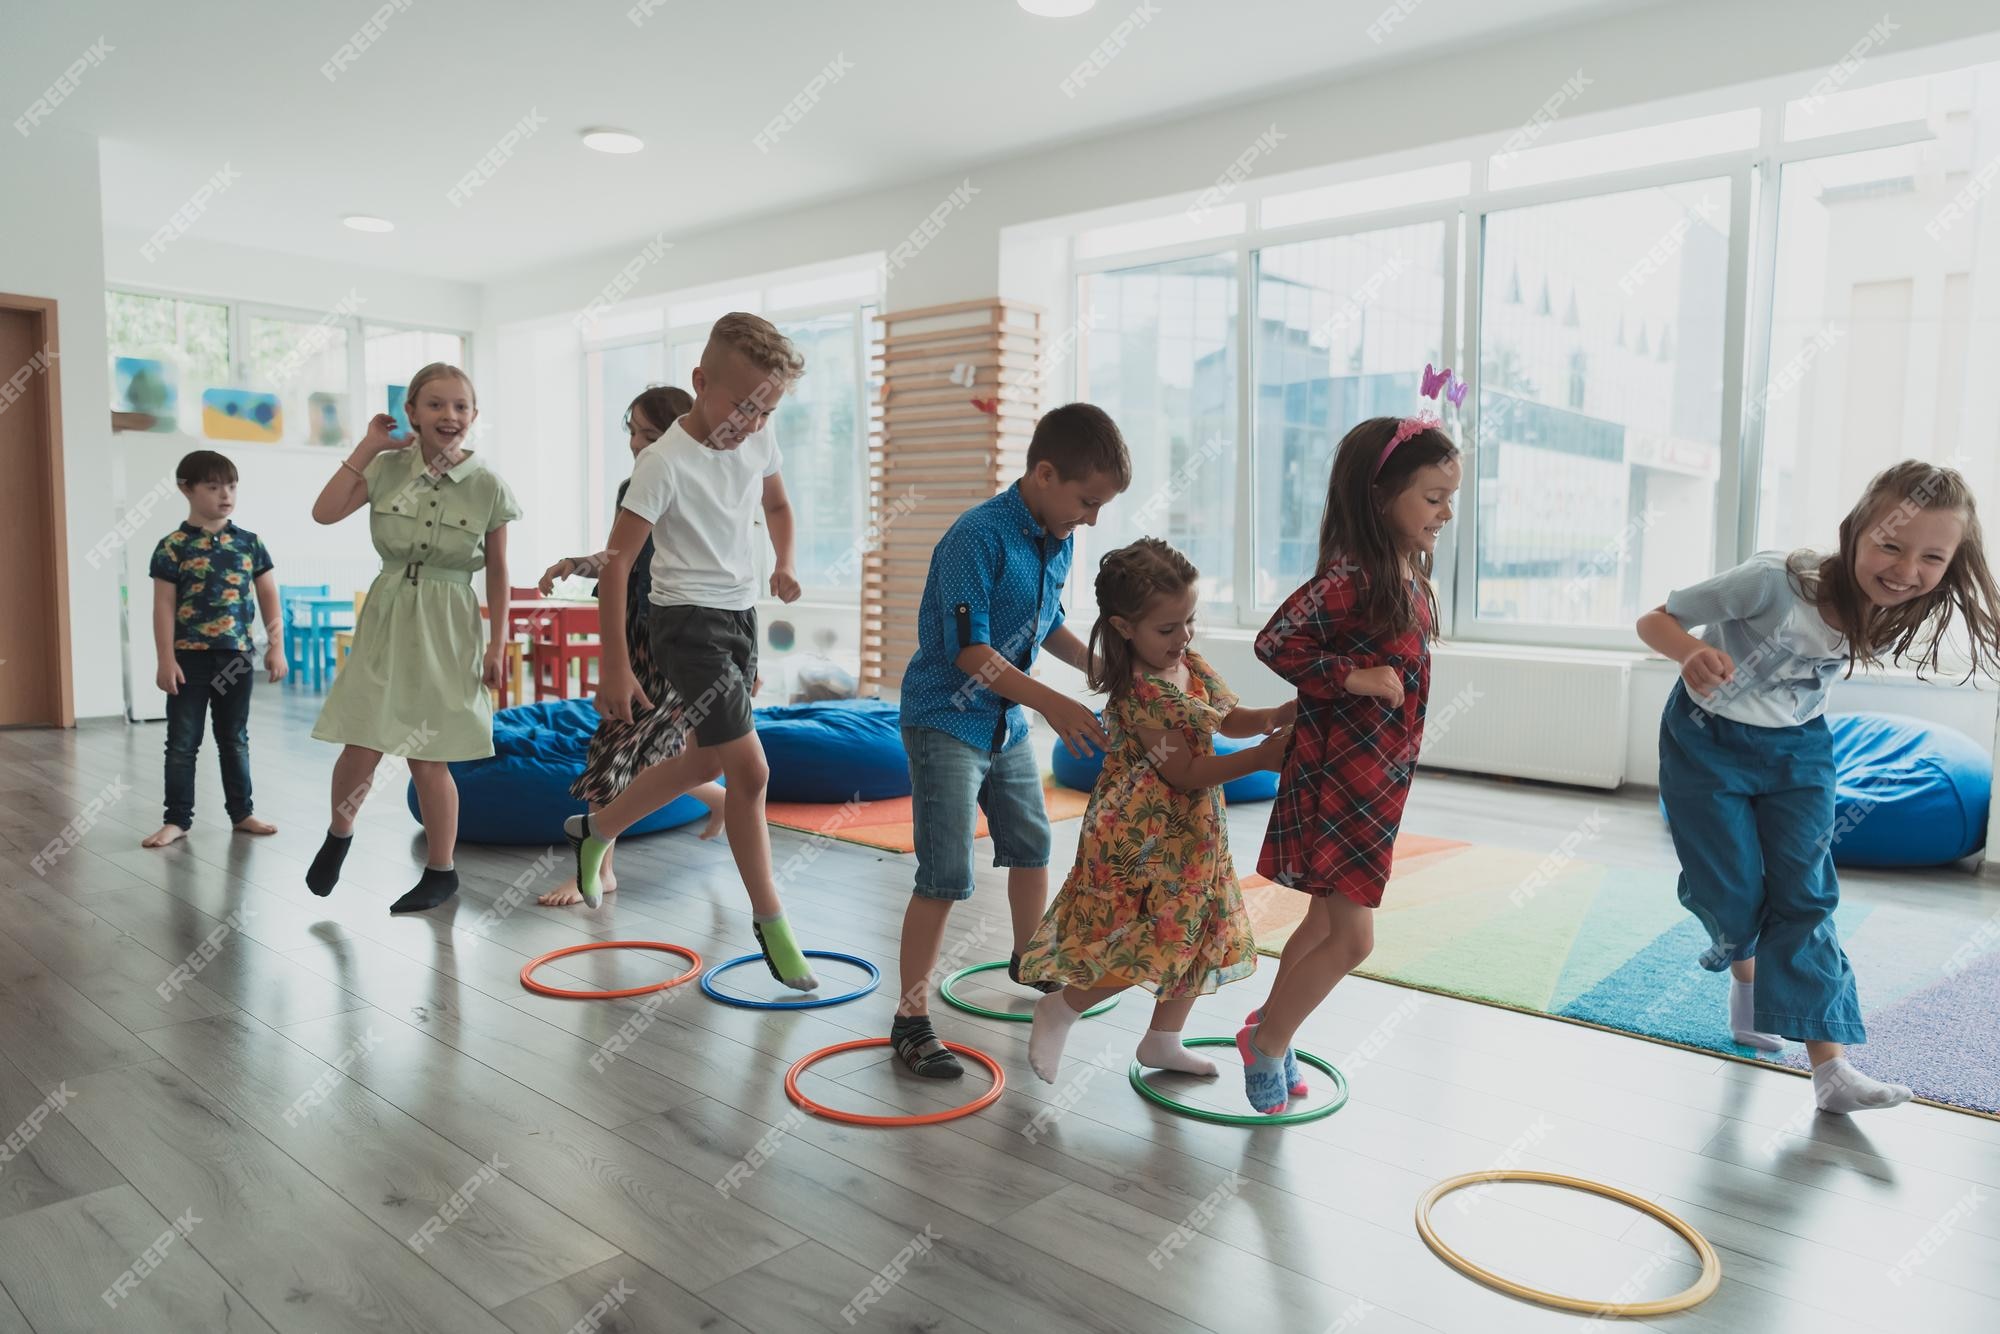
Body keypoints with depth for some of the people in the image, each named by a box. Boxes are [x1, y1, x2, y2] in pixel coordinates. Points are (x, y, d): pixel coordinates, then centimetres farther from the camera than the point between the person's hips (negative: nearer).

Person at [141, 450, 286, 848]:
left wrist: (276, 646, 2)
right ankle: (177, 819, 14)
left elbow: (269, 598, 7)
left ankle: (241, 812, 22)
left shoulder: (249, 543, 3)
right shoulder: (173, 546, -5)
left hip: (237, 656, 3)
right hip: (189, 657, -2)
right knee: (182, 742, 5)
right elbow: (164, 606, -5)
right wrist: (166, 659, -9)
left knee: (235, 739, 13)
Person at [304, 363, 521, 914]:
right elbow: (325, 512, -8)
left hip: (445, 630, -2)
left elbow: (497, 572, 0)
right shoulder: (388, 467, 0)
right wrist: (367, 446, -6)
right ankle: (338, 835, 31)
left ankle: (441, 870, 20)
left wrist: (497, 644, -1)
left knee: (427, 761, 3)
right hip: (385, 622, 2)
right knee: (360, 749, 0)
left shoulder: (488, 487, -6)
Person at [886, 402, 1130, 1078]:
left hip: (1007, 720, 8)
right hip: (946, 721, -8)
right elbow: (970, 649, -28)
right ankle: (911, 1017, 3)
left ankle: (1029, 959, 46)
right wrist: (1051, 703, -35)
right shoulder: (979, 536, -24)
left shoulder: (1058, 542, 3)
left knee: (1031, 845, 22)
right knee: (946, 877, -9)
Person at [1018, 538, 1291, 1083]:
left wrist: (1280, 715, -5)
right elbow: (1184, 773, -22)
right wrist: (1260, 757, -22)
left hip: (1193, 830, 9)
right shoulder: (1140, 692, -23)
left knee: (1201, 932, 15)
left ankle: (1163, 1038, 31)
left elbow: (1231, 719, 15)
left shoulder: (1192, 665, 3)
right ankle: (1059, 1009, 12)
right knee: (1149, 942, -9)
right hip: (1142, 833, -9)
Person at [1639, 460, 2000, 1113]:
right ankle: (1742, 970, 36)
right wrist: (1692, 652, -46)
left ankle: (1830, 1067, 1)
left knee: (1805, 898, -2)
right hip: (1710, 741, -4)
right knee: (1732, 893, -1)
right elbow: (1655, 620, -26)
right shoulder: (1775, 582, -32)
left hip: (1799, 749, 4)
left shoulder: (1897, 617, -13)